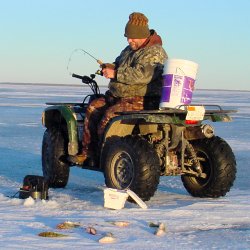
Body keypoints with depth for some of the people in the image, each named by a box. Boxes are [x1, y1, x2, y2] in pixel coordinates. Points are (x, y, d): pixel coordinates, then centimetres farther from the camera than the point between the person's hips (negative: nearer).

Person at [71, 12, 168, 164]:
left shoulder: (154, 53, -13)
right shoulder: (130, 50, 19)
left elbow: (142, 74, -28)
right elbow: (119, 65, 33)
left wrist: (115, 74, -22)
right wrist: (109, 68, 7)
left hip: (141, 100, -10)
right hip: (119, 96, 10)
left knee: (109, 115, -26)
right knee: (93, 108, -4)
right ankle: (87, 152, -4)